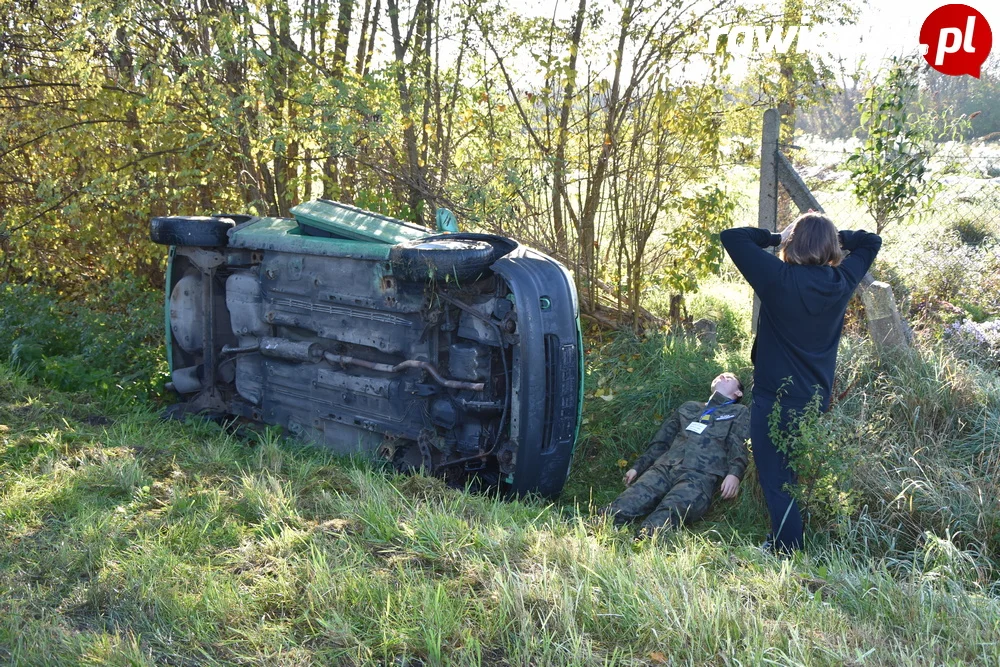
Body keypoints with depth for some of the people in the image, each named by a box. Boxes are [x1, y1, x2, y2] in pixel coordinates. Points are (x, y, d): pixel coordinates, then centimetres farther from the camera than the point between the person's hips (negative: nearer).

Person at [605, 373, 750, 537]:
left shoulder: (739, 412, 26)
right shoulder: (689, 407, 38)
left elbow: (739, 446, 7)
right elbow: (661, 441, 33)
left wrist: (734, 473, -13)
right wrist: (637, 467, 21)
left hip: (700, 475, -4)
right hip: (663, 468, 4)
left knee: (665, 517, -36)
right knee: (620, 508, -28)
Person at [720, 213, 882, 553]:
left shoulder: (781, 279, -19)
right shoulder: (842, 281, -4)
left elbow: (731, 237, -18)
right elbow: (871, 241, 14)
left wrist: (775, 237, -9)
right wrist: (832, 236, 3)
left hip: (774, 397, -6)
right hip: (817, 397, 6)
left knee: (775, 478, 4)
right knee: (795, 474, 24)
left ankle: (788, 550, 6)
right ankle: (787, 537, 35)